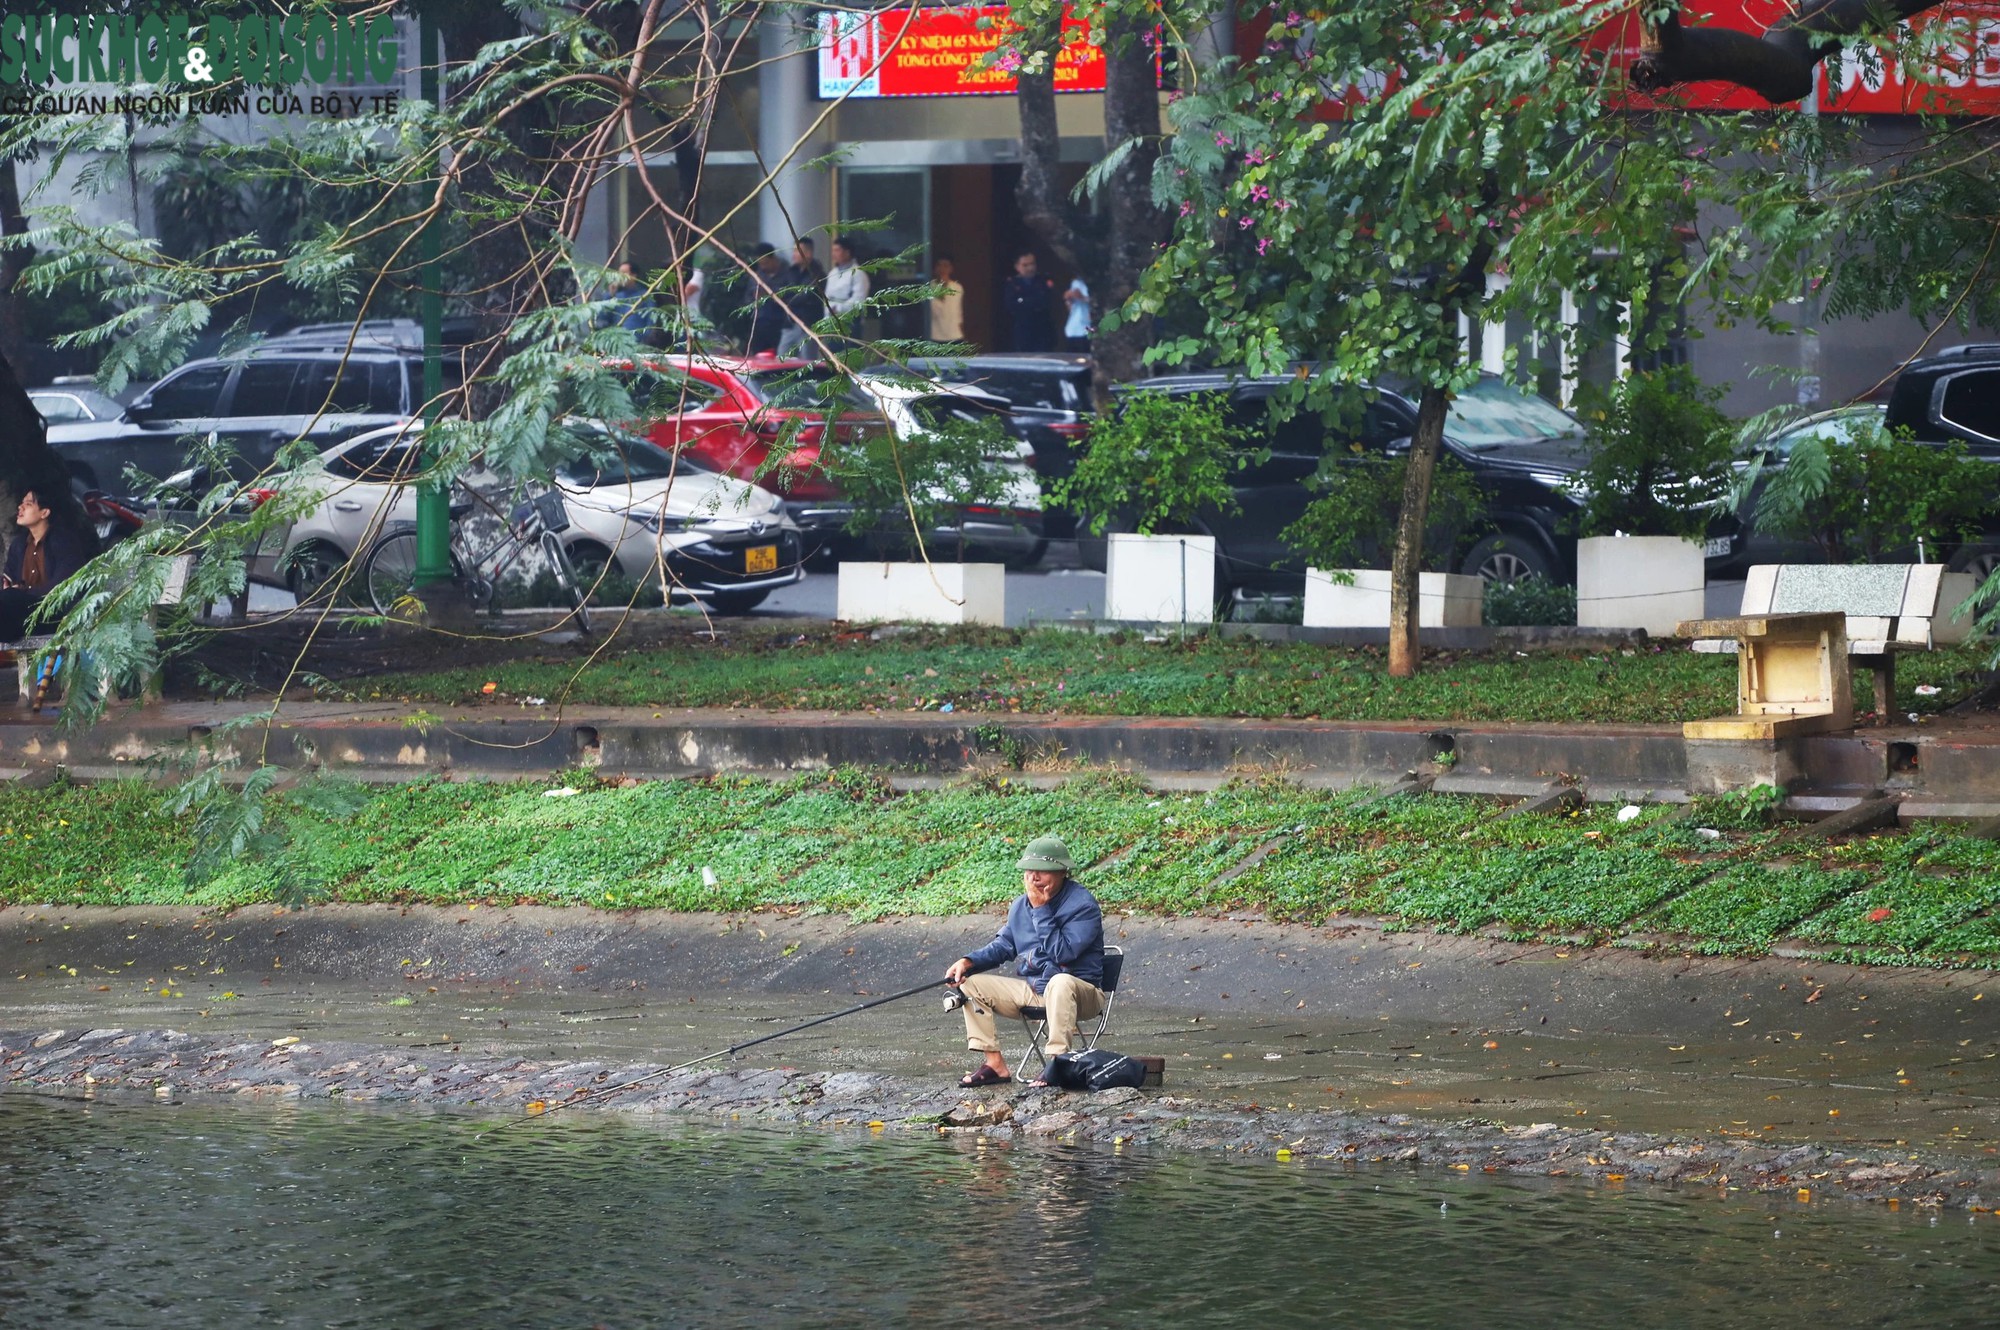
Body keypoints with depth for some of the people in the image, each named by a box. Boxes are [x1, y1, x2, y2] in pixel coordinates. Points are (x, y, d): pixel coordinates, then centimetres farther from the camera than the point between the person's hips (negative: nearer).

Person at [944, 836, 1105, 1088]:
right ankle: (994, 1064, -10)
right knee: (969, 984, -3)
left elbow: (1062, 952, -25)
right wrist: (968, 961, 0)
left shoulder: (1082, 905, -14)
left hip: (1079, 991, -7)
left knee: (1061, 982, -42)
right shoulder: (1021, 904, 9)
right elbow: (1003, 946, 17)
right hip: (1029, 989, 7)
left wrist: (1042, 910, -22)